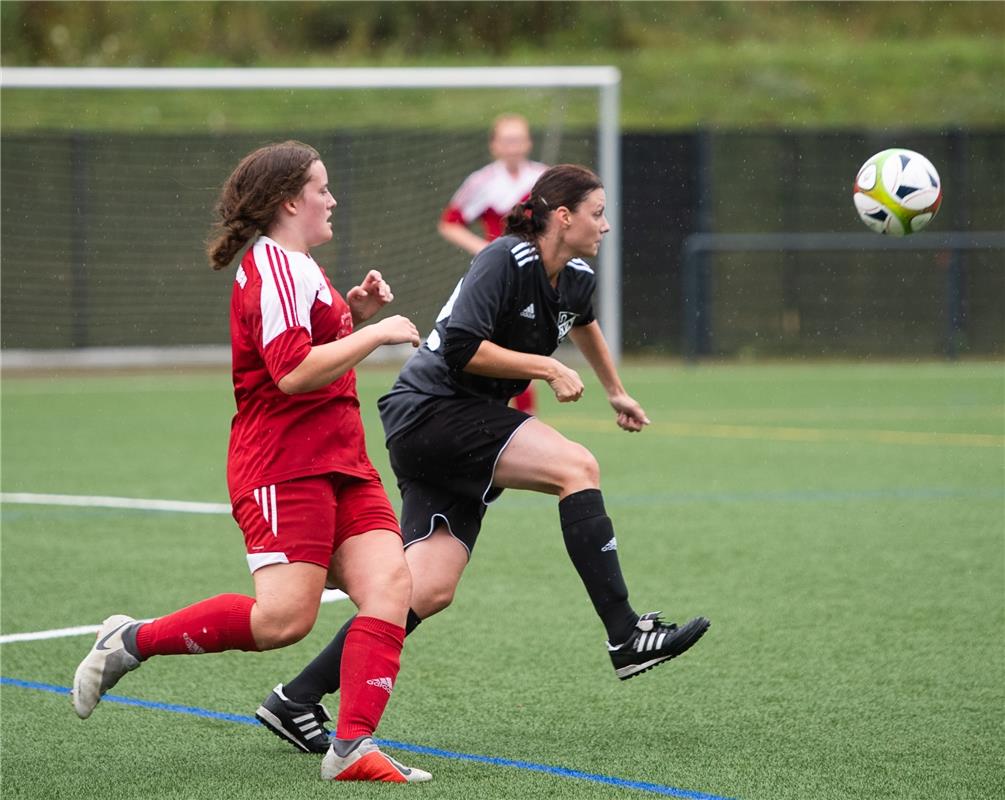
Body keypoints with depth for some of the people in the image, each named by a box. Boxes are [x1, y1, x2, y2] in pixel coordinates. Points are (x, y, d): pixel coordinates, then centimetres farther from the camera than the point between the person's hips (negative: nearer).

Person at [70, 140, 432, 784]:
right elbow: (293, 372, -23)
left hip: (339, 464, 10)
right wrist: (375, 333, -15)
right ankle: (132, 642, 0)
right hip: (284, 466, -10)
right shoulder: (276, 267, -12)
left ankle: (352, 746, -14)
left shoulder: (295, 266, 20)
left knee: (391, 586, -9)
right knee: (285, 618, -18)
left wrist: (353, 312, 19)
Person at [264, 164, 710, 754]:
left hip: (463, 427, 9)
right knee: (577, 466, -22)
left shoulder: (577, 280, 11)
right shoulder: (506, 261, -15)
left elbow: (584, 325, 36)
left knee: (429, 592, -2)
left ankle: (301, 696, 1)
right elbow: (461, 348, -23)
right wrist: (546, 367, -17)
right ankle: (625, 636, -23)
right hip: (431, 411, -9)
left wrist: (616, 393, 49)